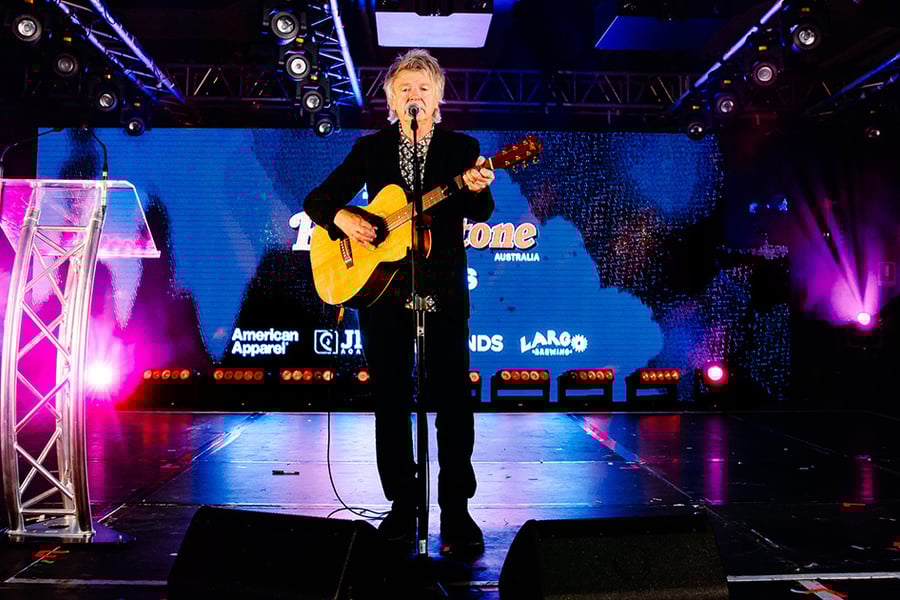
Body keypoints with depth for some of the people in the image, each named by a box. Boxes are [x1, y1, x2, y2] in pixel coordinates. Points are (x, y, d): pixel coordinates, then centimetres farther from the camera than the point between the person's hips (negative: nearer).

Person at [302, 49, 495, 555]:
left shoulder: (461, 147, 7)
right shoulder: (371, 148, 11)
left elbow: (480, 214, -8)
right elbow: (318, 200, 10)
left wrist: (477, 188, -30)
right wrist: (343, 217, -12)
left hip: (444, 290, -1)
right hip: (381, 288, 2)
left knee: (453, 399, -4)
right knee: (391, 399, 6)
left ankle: (457, 510, 7)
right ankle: (402, 505, 17)